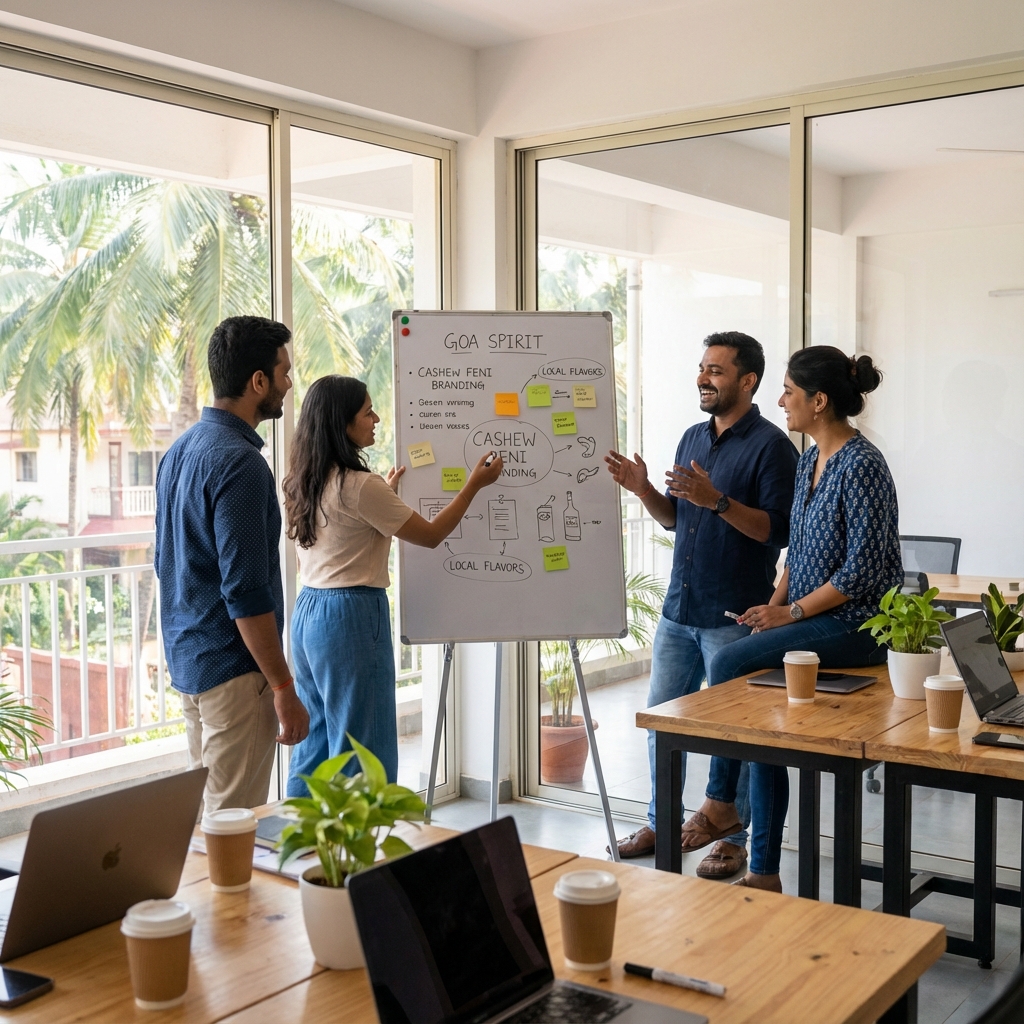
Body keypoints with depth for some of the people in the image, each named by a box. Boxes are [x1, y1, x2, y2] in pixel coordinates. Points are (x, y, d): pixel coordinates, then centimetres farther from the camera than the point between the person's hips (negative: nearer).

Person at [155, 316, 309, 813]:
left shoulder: (179, 451, 10)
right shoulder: (239, 463, -20)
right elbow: (246, 592, -23)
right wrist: (283, 688, -17)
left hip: (187, 660, 10)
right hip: (233, 668, -10)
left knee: (203, 811, 18)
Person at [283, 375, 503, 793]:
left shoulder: (303, 485, 8)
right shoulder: (360, 486, -17)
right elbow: (430, 535, -9)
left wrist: (386, 492, 26)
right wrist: (474, 484, 1)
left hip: (308, 612, 9)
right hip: (351, 615, -9)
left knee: (314, 744, 17)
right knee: (361, 756, 1)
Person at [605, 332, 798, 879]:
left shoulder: (771, 445, -9)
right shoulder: (693, 437, 13)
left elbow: (778, 530, -17)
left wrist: (718, 501, -28)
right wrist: (642, 489, 0)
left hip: (733, 616, -7)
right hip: (678, 608, 7)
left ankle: (731, 838, 18)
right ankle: (662, 822, 28)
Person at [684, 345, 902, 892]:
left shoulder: (861, 465, -17)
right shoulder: (809, 460, 11)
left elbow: (862, 570, -20)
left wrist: (791, 612, -17)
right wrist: (775, 603, 3)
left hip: (853, 626, -9)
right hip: (809, 621, 9)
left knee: (730, 663, -22)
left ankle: (719, 802, -4)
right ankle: (764, 874, 9)